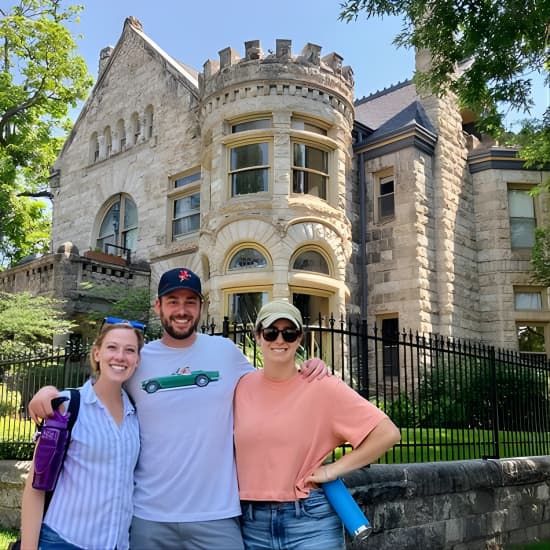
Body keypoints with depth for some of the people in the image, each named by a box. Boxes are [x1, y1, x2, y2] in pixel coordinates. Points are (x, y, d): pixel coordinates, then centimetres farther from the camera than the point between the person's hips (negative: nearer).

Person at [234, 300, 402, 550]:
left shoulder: (323, 387, -9)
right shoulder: (242, 387, 1)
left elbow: (387, 433, -11)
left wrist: (335, 469, -11)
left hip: (310, 521, -3)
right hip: (252, 522, 3)